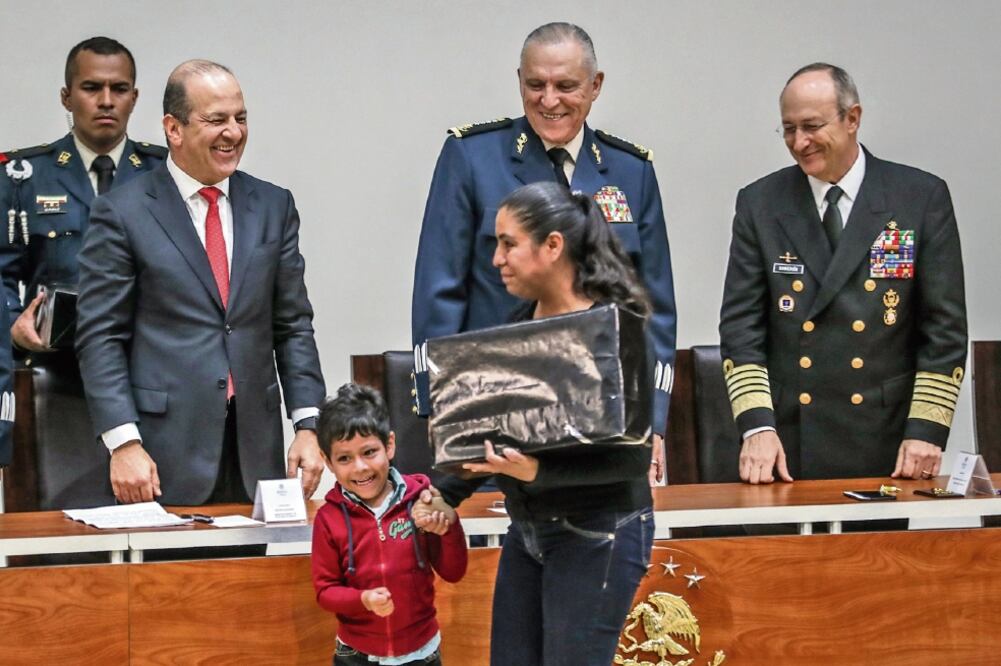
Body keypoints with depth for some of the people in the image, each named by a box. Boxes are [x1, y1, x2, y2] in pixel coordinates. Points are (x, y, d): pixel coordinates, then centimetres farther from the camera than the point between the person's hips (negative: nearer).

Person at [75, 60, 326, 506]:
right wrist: (123, 443, -12)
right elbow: (99, 336, -3)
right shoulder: (122, 213, -1)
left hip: (255, 454, 4)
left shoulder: (274, 207, 11)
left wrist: (308, 425, 2)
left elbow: (294, 326, 12)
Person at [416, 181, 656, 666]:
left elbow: (633, 458, -19)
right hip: (527, 530, 8)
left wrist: (537, 472, -29)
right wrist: (446, 493, 4)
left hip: (597, 535, -8)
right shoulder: (523, 321, 7)